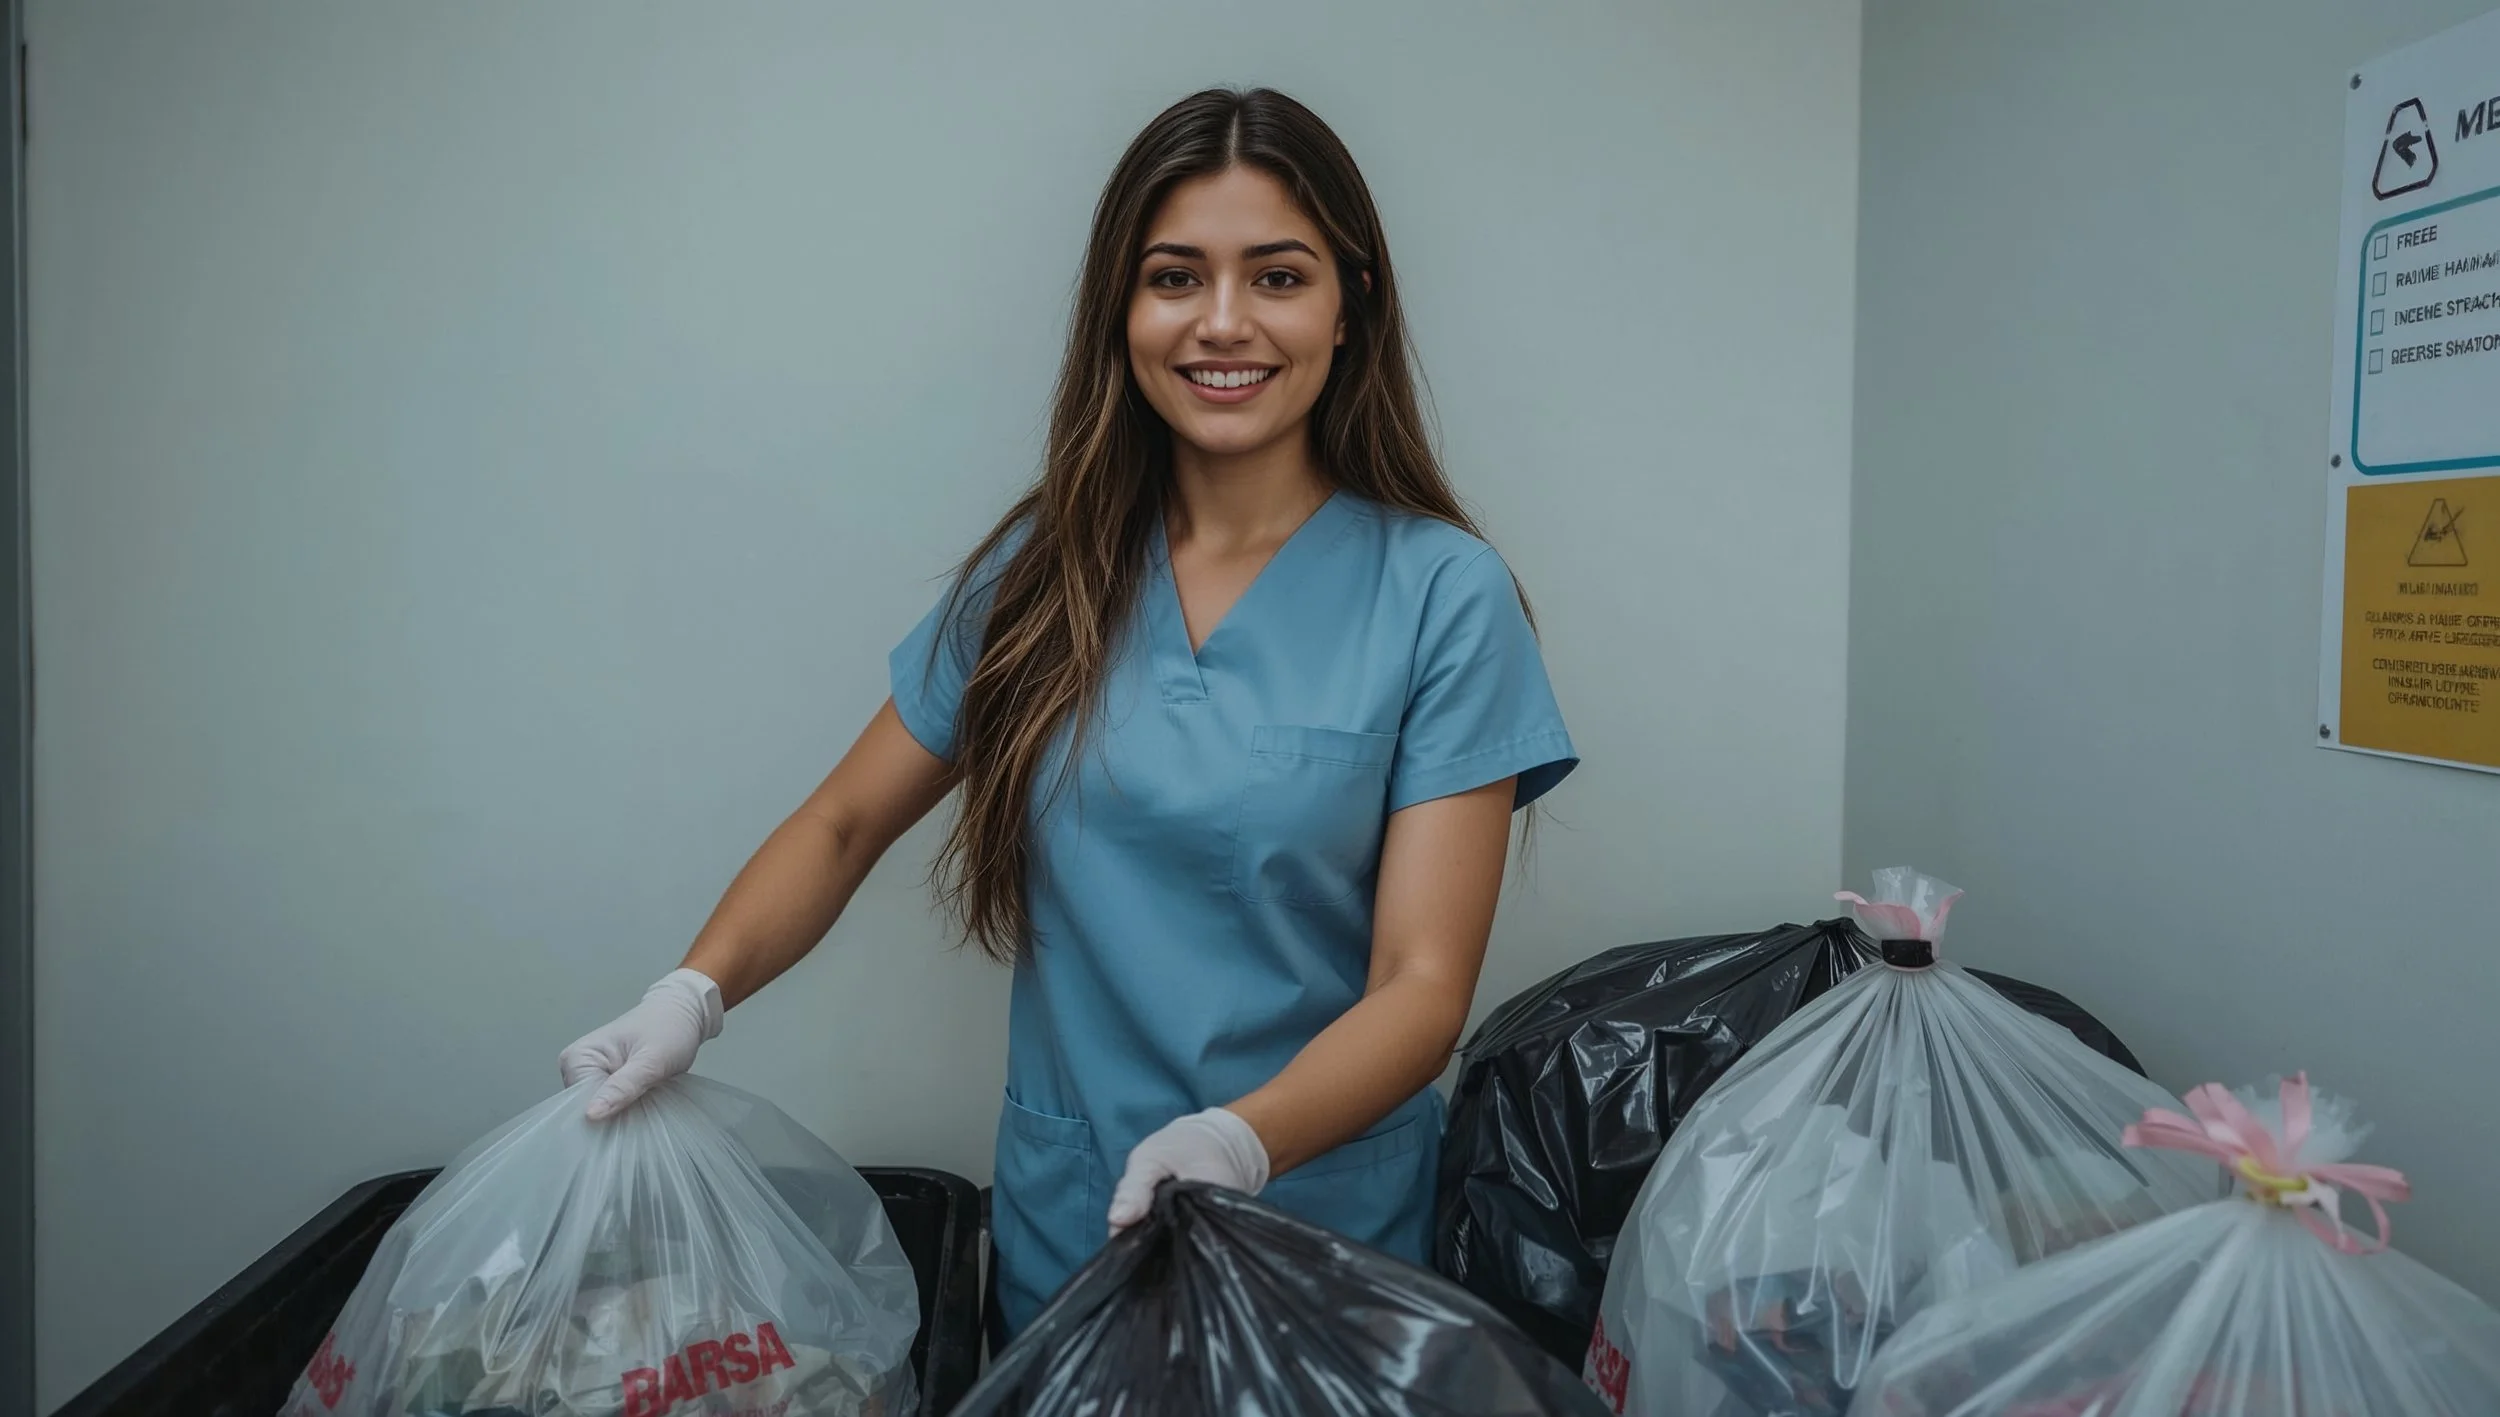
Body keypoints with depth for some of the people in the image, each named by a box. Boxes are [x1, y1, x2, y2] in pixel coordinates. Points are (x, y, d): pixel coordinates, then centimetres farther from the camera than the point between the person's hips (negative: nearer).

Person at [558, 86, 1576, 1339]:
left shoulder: (1439, 598, -12)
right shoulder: (1043, 571, -2)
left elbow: (1424, 986, -15)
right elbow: (845, 823, 5)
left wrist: (1246, 1138, -33)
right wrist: (698, 988, -12)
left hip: (1325, 1235, -2)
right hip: (1059, 1229, 3)